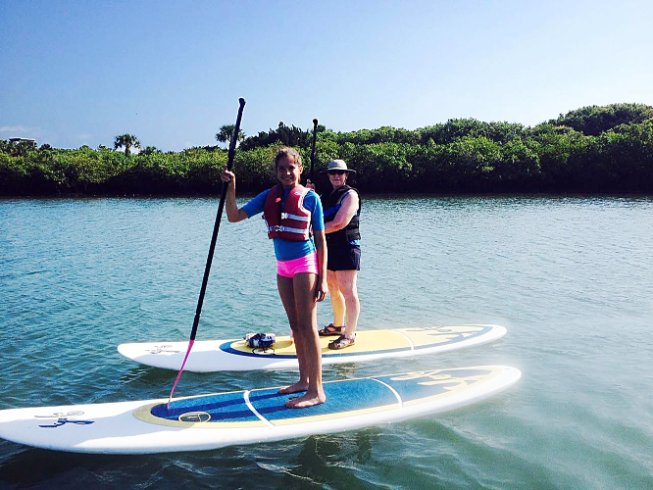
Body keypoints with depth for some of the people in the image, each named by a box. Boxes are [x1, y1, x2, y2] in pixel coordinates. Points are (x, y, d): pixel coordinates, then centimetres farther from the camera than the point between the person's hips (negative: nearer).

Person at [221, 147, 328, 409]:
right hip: (283, 267, 6)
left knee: (307, 326, -6)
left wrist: (322, 279, -10)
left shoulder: (310, 197, -6)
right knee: (295, 325, 12)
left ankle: (316, 391, 0)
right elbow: (234, 216, 2)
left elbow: (321, 240, -5)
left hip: (305, 264, -6)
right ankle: (304, 380, 24)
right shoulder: (269, 196, 7)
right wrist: (231, 187, -13)